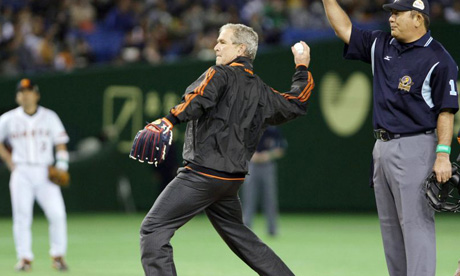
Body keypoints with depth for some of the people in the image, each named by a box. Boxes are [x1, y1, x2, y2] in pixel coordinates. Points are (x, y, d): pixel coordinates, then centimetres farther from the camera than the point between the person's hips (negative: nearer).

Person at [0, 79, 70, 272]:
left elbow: (61, 143, 9)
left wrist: (61, 166, -4)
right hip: (21, 172, 0)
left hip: (45, 173, 0)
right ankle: (24, 258, 2)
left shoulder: (49, 117, 8)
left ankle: (58, 255, 1)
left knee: (57, 213, -11)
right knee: (21, 216, -5)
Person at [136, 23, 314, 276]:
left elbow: (199, 99, -26)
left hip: (202, 173, -8)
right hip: (232, 180, 8)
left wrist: (169, 120, -40)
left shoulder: (221, 74, -5)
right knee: (239, 236, 24)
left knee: (153, 229, -7)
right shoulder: (262, 92, 15)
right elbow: (296, 104, 28)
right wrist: (302, 70, 41)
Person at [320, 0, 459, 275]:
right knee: (390, 224, 11)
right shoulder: (381, 45, 10)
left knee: (416, 222, -12)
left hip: (415, 148, -8)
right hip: (383, 147, 8)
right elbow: (345, 30, 19)